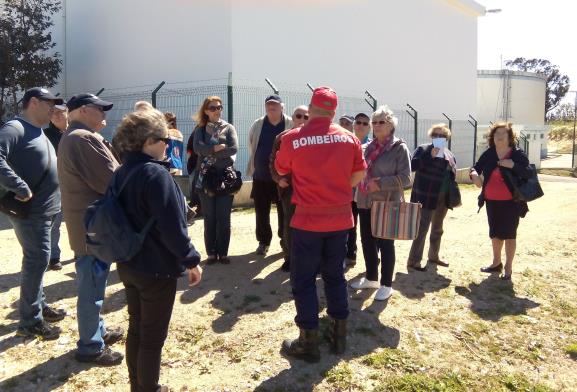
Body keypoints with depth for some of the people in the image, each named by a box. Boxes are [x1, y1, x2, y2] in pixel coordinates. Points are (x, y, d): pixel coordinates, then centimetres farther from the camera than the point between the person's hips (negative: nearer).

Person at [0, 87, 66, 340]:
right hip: (30, 210, -10)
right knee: (37, 259, -6)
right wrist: (20, 188, -27)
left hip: (45, 209, 10)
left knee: (37, 259, 18)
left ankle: (38, 305, 32)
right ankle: (30, 321, 4)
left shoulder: (37, 132, 17)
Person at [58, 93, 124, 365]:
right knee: (92, 287, 0)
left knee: (92, 285, 21)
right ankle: (91, 347, 12)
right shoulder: (84, 139, -20)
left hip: (85, 222, 11)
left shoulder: (71, 137, 16)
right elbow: (111, 182, -23)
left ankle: (96, 331, 35)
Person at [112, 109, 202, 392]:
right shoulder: (156, 174, -22)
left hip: (128, 265, 8)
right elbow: (172, 227, -24)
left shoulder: (121, 173, 4)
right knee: (153, 336, 7)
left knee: (136, 329, 20)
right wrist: (191, 260, -13)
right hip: (157, 269, -8)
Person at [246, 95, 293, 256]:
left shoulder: (292, 125, -6)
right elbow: (251, 147, 16)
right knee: (261, 212, 10)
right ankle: (263, 241, 24)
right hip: (260, 177, 3)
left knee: (284, 212, 7)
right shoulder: (257, 125, 5)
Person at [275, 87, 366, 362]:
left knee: (303, 280, 8)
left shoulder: (292, 138, -11)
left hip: (308, 219, -3)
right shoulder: (349, 138, -3)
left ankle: (309, 342, 13)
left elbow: (281, 171, 6)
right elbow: (358, 175, 7)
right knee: (335, 275, 18)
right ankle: (338, 334, 27)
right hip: (340, 218, 4)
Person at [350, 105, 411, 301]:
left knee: (385, 244, 2)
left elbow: (405, 178, -14)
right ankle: (371, 278, 29)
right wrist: (363, 184, 5)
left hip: (387, 204, -6)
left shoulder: (400, 147, -7)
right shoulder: (370, 147, 10)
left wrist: (380, 183, -21)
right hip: (366, 202, 6)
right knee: (367, 241, 12)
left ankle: (386, 285, 15)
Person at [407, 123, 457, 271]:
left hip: (442, 199, 7)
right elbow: (412, 165, -21)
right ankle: (413, 261, -1)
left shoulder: (449, 154, 12)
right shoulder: (423, 149, -7)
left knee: (437, 229, 19)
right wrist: (430, 156, -26)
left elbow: (452, 174, 18)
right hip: (426, 198, -7)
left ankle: (433, 256, 34)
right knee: (421, 230, -7)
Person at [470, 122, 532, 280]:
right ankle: (496, 263, 32)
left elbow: (529, 174, -13)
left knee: (509, 234, 3)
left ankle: (508, 268, 15)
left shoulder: (518, 154, -9)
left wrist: (513, 165, -27)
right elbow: (476, 167, 10)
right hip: (492, 201, 4)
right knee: (495, 233, 16)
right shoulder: (488, 154, 1)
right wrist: (474, 174, -14)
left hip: (511, 202, -4)